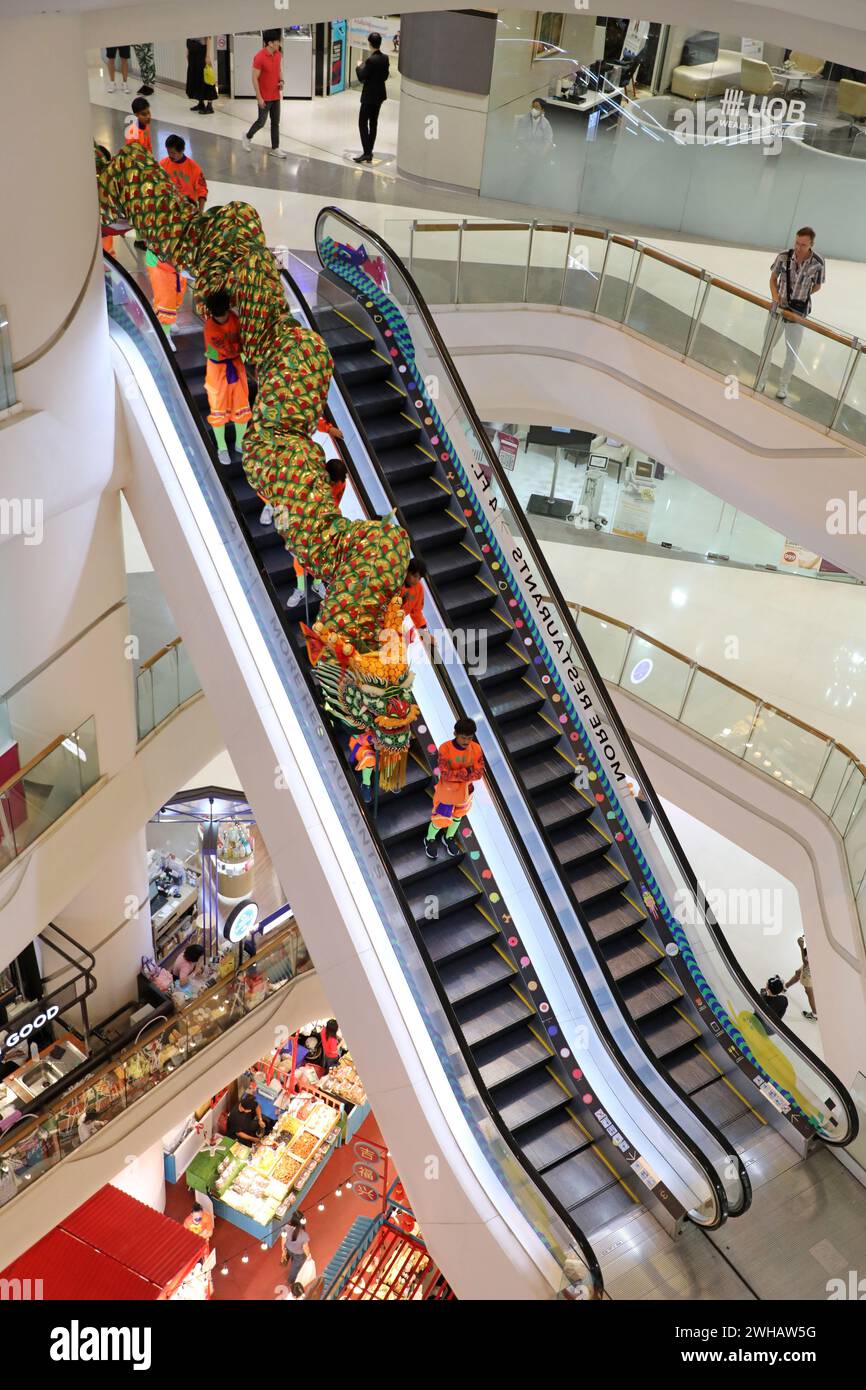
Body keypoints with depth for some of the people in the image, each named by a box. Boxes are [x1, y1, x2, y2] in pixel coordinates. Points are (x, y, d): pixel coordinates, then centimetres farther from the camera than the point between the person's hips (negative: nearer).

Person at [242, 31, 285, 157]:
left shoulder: (278, 54, 1)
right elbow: (255, 78, -16)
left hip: (276, 96, 6)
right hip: (265, 97, -6)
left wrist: (281, 81, -1)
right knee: (261, 121, 6)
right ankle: (248, 137, 31)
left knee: (275, 123, 8)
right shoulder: (259, 57, -20)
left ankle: (275, 148, 16)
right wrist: (259, 97, -16)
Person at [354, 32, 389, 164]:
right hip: (380, 94, 8)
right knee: (373, 122, 13)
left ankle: (366, 152, -7)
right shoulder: (385, 58, 1)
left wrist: (359, 67, -2)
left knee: (363, 123, -1)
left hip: (369, 96, -8)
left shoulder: (371, 60, -22)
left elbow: (361, 78, -18)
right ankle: (369, 153, 18)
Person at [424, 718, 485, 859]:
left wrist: (457, 775, -31)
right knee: (440, 820, 13)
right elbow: (445, 775, -28)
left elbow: (479, 773, -19)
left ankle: (449, 839, 53)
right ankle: (430, 840, 43)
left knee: (458, 816, 26)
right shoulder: (445, 749, -28)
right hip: (446, 793, -3)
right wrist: (466, 772, -32)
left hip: (465, 792, 3)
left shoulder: (476, 749, -19)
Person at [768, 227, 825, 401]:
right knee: (768, 346, 14)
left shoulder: (817, 263, -16)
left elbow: (817, 286, 1)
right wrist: (776, 297, -13)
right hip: (778, 308, 1)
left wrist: (801, 297, -8)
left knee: (793, 353, 9)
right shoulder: (783, 257, -14)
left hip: (798, 313, -1)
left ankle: (783, 386, 26)